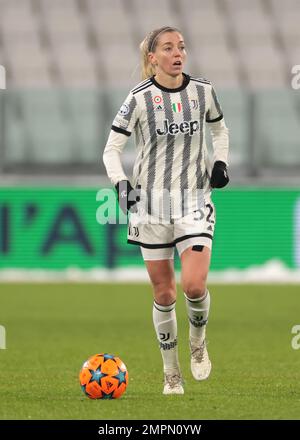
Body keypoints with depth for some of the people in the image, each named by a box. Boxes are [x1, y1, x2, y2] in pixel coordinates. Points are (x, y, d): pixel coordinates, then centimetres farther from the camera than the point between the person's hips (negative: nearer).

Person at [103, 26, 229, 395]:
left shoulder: (203, 91, 1)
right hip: (151, 199, -1)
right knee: (163, 292, 3)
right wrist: (121, 184, -17)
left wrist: (220, 161, 3)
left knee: (194, 284, -17)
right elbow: (111, 149, -1)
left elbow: (219, 129, 20)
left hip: (195, 199, 1)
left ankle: (198, 344, 14)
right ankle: (171, 374, 18)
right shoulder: (140, 98, -7)